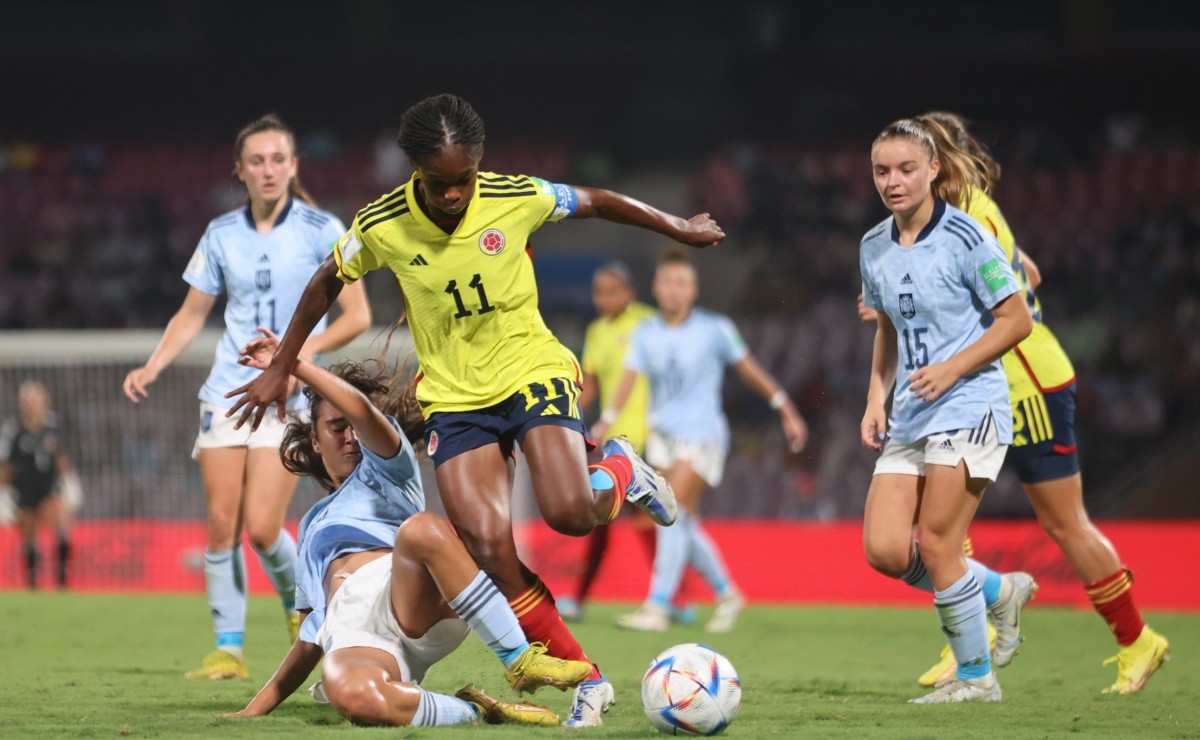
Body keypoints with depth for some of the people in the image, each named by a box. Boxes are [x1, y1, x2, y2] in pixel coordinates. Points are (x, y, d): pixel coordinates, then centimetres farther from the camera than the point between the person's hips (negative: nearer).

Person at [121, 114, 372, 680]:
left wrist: (301, 352, -19)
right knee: (222, 525, -3)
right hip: (227, 393, 4)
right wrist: (152, 367, 1)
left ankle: (300, 604, 17)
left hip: (289, 399, -3)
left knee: (262, 527, -13)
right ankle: (227, 650, 4)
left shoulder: (322, 230, -3)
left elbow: (357, 316, -5)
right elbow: (191, 315, 16)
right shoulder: (222, 235, 7)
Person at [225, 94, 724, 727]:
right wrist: (279, 369, 12)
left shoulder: (516, 198, -14)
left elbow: (599, 203, 5)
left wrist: (679, 230, 18)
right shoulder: (381, 227, -12)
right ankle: (586, 679, -3)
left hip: (532, 368, -1)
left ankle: (621, 471, 13)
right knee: (488, 546, -16)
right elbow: (326, 283, 8)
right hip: (453, 396, 1)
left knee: (569, 512, -25)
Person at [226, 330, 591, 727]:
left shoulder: (385, 470, 27)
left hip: (418, 609, -2)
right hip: (351, 633, 2)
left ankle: (521, 662, -33)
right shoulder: (313, 525, 39)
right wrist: (257, 707, 29)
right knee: (349, 693, -41)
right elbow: (311, 638, 36)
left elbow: (363, 411, 3)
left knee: (422, 529, -40)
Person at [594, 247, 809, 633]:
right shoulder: (646, 334, 5)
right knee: (685, 525, 5)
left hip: (702, 434, -5)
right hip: (663, 437, 5)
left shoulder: (715, 330, -4)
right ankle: (727, 594, 25)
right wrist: (604, 422, -19)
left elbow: (749, 369, 5)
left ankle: (657, 607, -19)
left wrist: (787, 411, 8)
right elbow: (628, 379, -4)